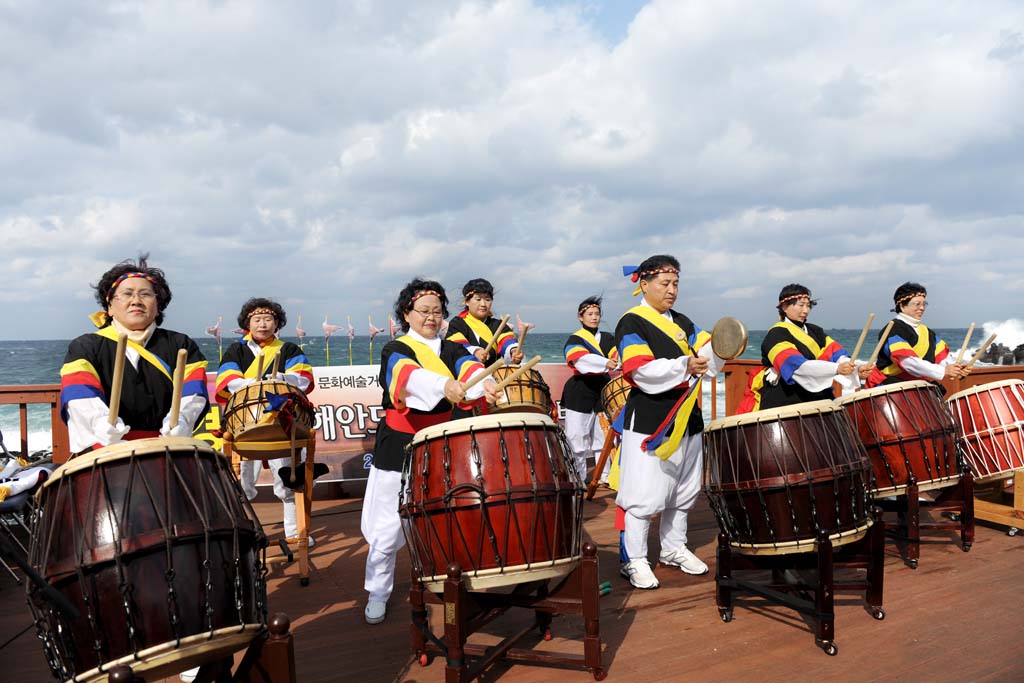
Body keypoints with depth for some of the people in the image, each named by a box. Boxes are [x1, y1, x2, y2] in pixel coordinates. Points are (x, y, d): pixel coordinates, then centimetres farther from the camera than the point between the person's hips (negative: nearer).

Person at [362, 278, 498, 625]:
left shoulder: (451, 349, 8)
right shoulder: (396, 349, -6)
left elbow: (469, 367, -15)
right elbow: (407, 374, -30)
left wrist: (485, 383, -39)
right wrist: (444, 385, -50)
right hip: (399, 447, -3)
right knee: (388, 526, 4)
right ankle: (377, 592, 24)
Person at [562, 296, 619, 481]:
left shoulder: (609, 339, 14)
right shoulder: (575, 339, -4)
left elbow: (618, 355, -2)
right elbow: (582, 359, -23)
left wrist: (619, 362, -27)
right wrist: (606, 363, -39)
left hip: (603, 391, 5)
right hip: (579, 394, -5)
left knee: (604, 436, 10)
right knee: (577, 438, -4)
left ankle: (605, 476, 21)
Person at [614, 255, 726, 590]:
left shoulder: (682, 322, 15)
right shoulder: (631, 323, -8)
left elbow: (709, 357, 6)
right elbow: (642, 371, -20)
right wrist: (684, 366, -33)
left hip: (685, 417, 8)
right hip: (648, 419, -7)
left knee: (683, 488, 16)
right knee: (644, 493, -4)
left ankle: (674, 548, 32)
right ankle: (634, 560, 9)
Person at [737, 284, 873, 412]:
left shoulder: (814, 331, 14)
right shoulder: (777, 334, -11)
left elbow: (837, 354, 1)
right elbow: (797, 366, -26)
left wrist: (856, 371, -19)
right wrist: (837, 369, -34)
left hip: (813, 397, 7)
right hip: (780, 402, -7)